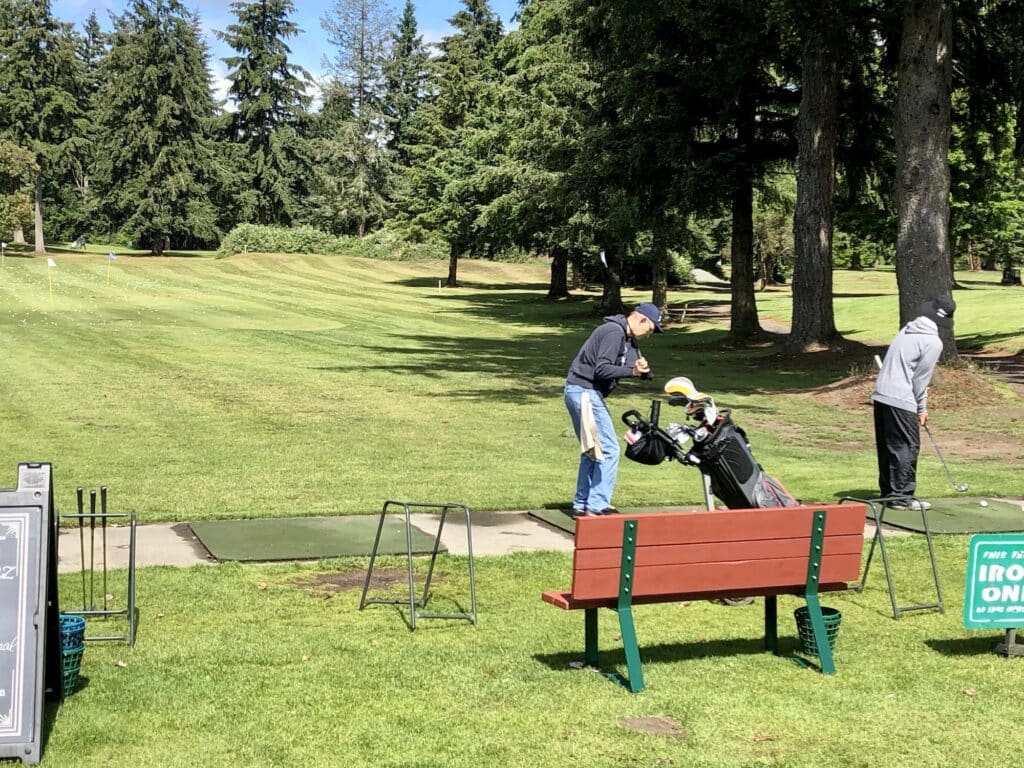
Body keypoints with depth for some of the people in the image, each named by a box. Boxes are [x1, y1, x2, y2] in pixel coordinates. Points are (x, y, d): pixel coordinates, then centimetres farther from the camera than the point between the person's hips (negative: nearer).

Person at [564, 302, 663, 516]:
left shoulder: (627, 337, 17)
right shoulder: (614, 332, -15)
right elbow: (602, 369, -22)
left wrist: (641, 367, -8)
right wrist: (633, 371, -23)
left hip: (580, 393, 11)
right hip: (585, 392, -11)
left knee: (592, 450, 15)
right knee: (609, 450, -9)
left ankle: (581, 505, 19)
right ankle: (596, 506, -8)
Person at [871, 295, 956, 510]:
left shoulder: (907, 330, 12)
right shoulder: (933, 342, -11)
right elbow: (921, 377, -8)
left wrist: (919, 404, 17)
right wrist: (922, 408, 4)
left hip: (881, 395, 8)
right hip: (901, 401, -8)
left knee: (887, 447, 14)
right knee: (907, 448, -1)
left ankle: (888, 492, 21)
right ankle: (902, 496, 1)